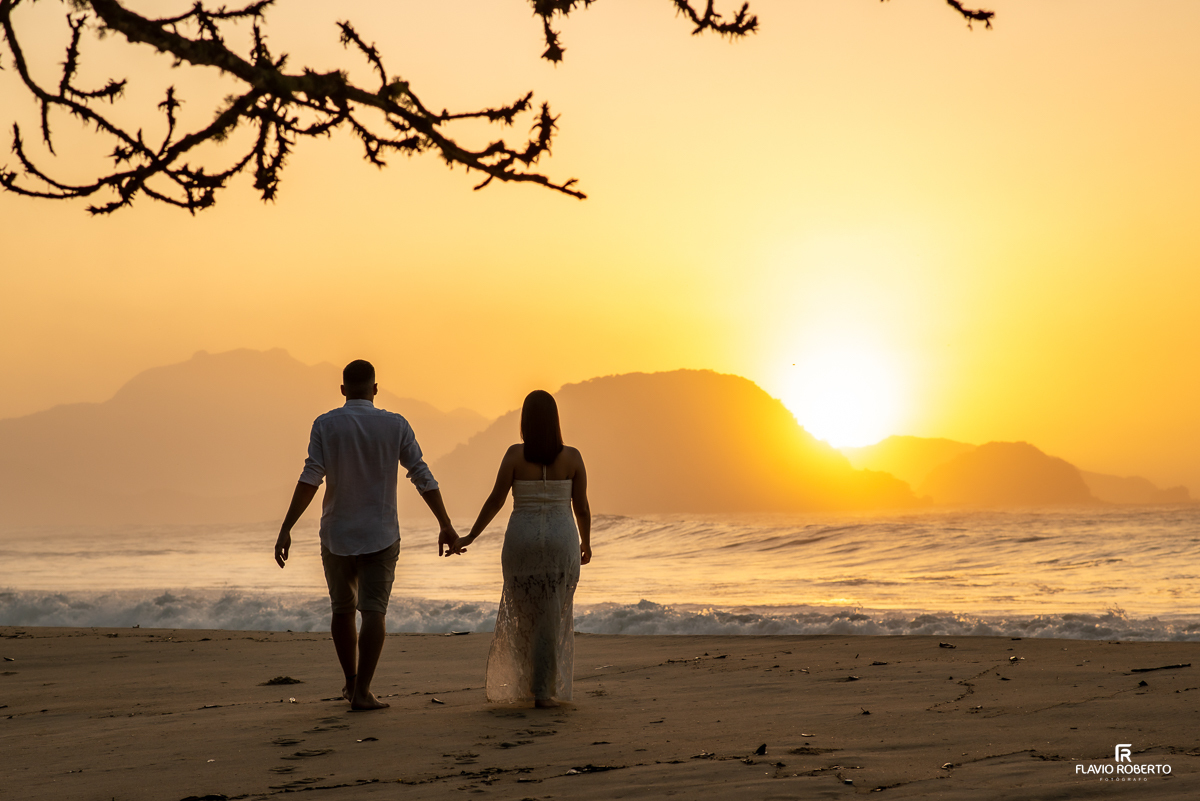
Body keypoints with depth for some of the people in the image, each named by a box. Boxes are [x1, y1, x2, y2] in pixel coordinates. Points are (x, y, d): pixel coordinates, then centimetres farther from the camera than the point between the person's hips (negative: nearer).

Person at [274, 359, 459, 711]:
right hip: (380, 535, -1)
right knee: (373, 611, -4)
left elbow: (310, 479, -16)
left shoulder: (325, 425, -6)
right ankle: (362, 692, -16)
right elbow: (423, 478, -4)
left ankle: (352, 682, 28)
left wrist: (286, 529, -18)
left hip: (337, 534, 1)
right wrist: (446, 526, 3)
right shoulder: (395, 425, -3)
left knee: (343, 609, 18)